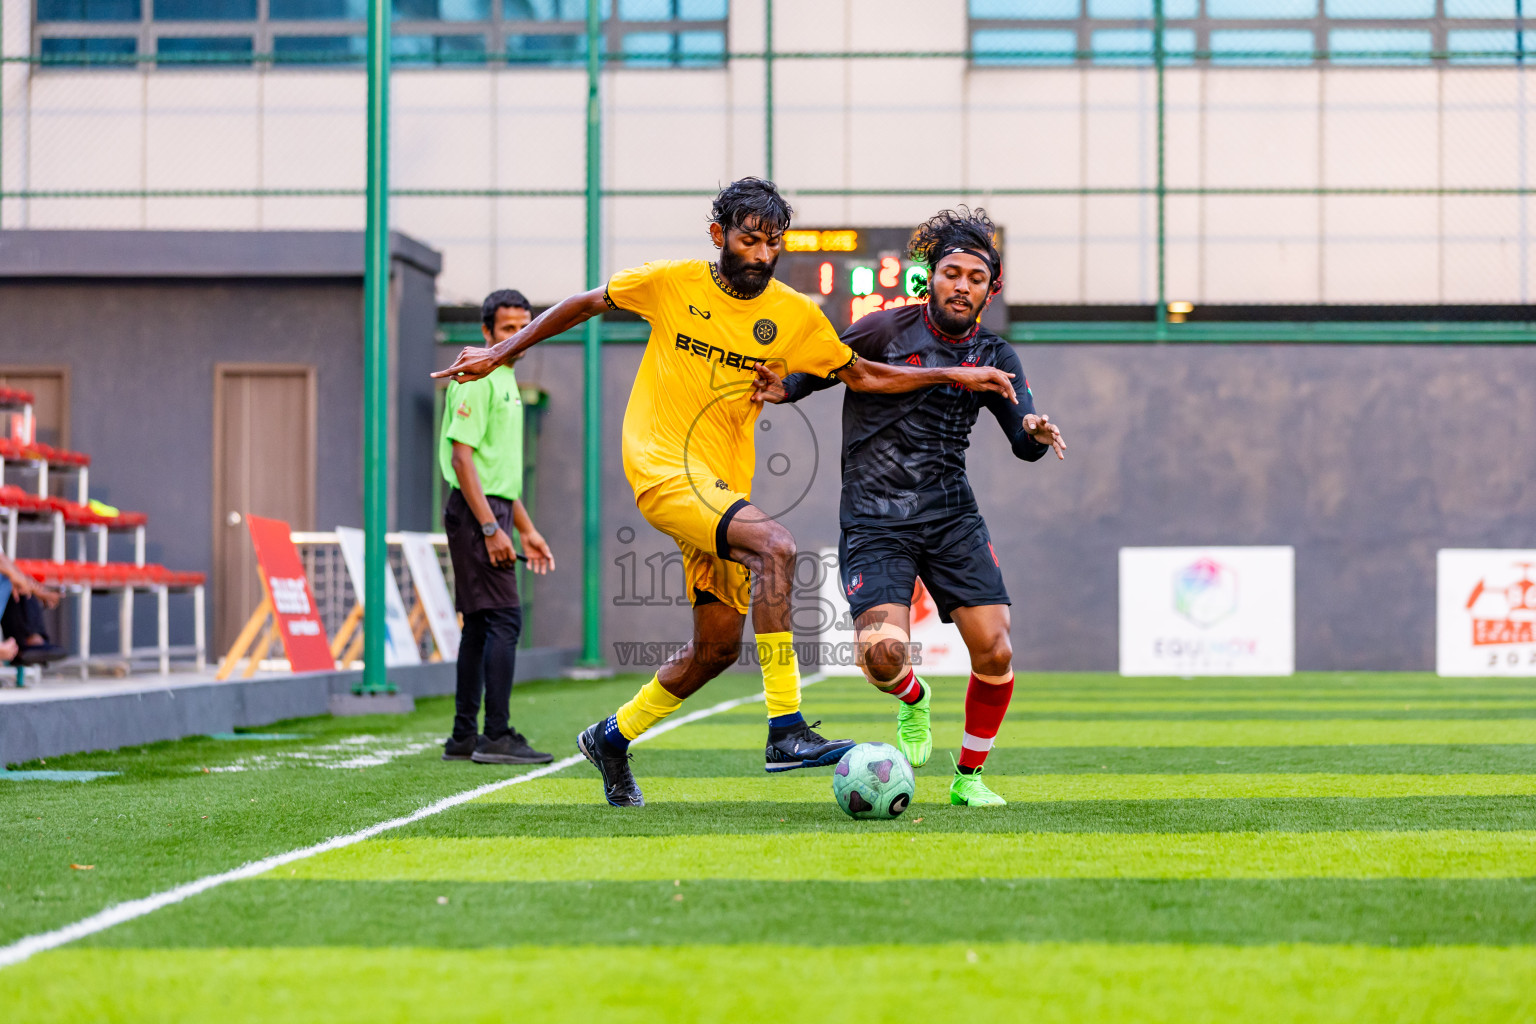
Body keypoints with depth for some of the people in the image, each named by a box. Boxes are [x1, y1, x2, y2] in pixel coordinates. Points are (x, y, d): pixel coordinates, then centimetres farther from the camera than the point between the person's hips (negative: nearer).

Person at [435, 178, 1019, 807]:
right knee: (775, 546, -29)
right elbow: (587, 304, 9)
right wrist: (503, 352, 9)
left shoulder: (795, 316, 4)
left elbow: (863, 376, 13)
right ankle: (785, 732, -31)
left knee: (717, 647, 7)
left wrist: (954, 375, 4)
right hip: (662, 467, -6)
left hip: (721, 485, 6)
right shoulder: (671, 284, -5)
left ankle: (611, 737, 31)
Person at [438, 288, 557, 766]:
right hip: (476, 512, -10)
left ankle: (464, 737, 14)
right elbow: (462, 458, -18)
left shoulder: (505, 380, 19)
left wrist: (527, 530, 23)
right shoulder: (476, 378, -11)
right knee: (504, 619, -12)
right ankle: (497, 738, -12)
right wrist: (491, 528, -22)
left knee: (480, 625, 10)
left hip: (493, 511, 10)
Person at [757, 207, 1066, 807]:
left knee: (995, 651, -10)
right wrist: (783, 389, -15)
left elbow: (1023, 442, 2)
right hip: (874, 521, -3)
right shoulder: (887, 330, -2)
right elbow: (816, 372, 6)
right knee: (883, 655, -21)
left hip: (951, 514, 3)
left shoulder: (994, 357, 8)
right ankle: (913, 700, 18)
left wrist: (1035, 433, -21)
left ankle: (968, 777, 14)